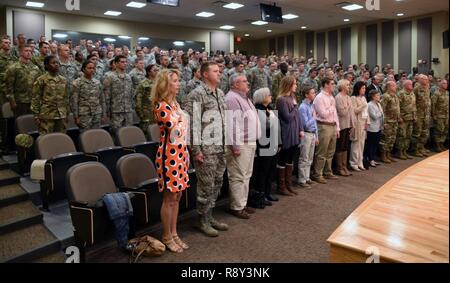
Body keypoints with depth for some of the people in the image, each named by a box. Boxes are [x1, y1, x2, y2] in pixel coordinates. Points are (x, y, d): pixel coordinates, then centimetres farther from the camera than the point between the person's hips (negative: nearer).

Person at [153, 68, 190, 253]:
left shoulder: (175, 103, 12)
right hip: (169, 155, -8)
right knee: (169, 198, 2)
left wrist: (186, 153, 13)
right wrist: (182, 120, -1)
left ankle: (174, 233, 27)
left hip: (180, 154, 9)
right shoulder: (161, 106, -15)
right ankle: (166, 237, 18)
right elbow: (177, 132, -20)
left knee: (177, 197, 14)